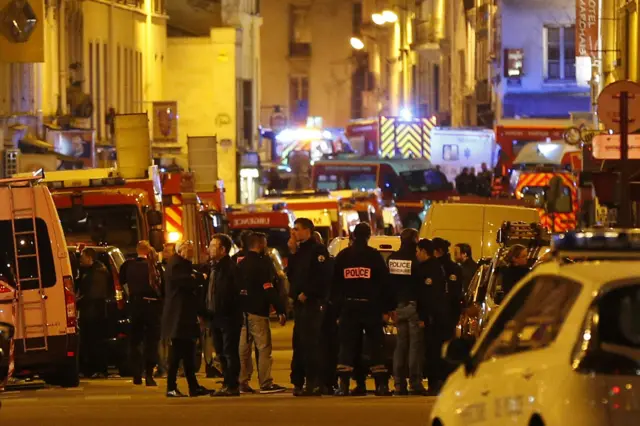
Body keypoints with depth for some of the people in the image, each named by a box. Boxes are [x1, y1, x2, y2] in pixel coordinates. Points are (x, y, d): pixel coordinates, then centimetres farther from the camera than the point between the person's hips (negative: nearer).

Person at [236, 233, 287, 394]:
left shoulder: (241, 264, 12)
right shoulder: (262, 263, -10)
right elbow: (269, 289, -16)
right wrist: (280, 310, -15)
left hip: (243, 312, 8)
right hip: (258, 312, -8)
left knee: (244, 348, 9)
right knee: (264, 348, -6)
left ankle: (243, 382, 10)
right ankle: (266, 384, -9)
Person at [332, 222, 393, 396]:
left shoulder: (343, 256, 5)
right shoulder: (374, 255, -3)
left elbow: (335, 283, 8)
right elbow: (385, 282, -2)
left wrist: (336, 304, 12)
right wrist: (387, 307, 2)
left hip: (348, 306, 2)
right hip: (370, 306, -2)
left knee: (346, 346, 3)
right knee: (375, 345, 3)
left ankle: (343, 385, -6)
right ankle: (381, 384, -1)